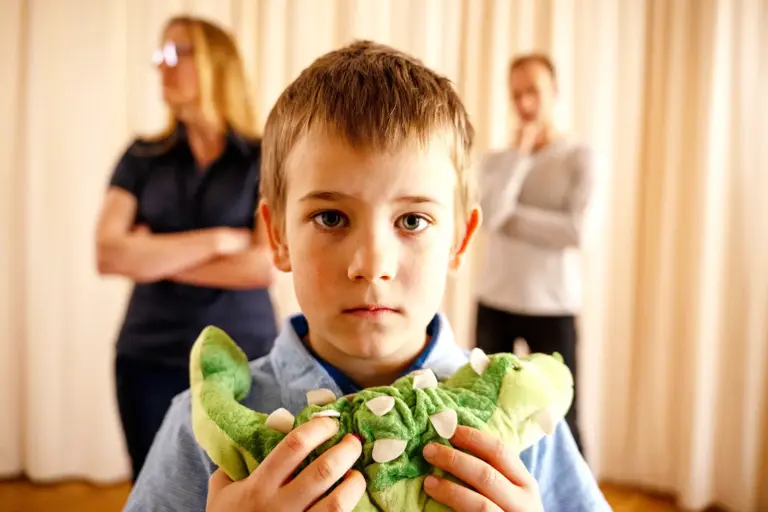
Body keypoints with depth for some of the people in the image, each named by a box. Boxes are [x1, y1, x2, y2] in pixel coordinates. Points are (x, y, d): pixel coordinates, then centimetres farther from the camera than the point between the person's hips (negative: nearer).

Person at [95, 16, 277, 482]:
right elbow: (109, 254, -8)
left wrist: (157, 257, -8)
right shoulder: (143, 157, 5)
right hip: (150, 359, 3)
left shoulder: (265, 158, -2)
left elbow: (266, 266, -12)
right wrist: (220, 239, -13)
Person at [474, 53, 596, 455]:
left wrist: (512, 216, -7)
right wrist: (520, 152, -9)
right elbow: (489, 214, -14)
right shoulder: (497, 159, 7)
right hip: (494, 303, 3)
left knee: (562, 420, 1)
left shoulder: (578, 157, -1)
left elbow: (573, 230, -15)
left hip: (552, 307, -3)